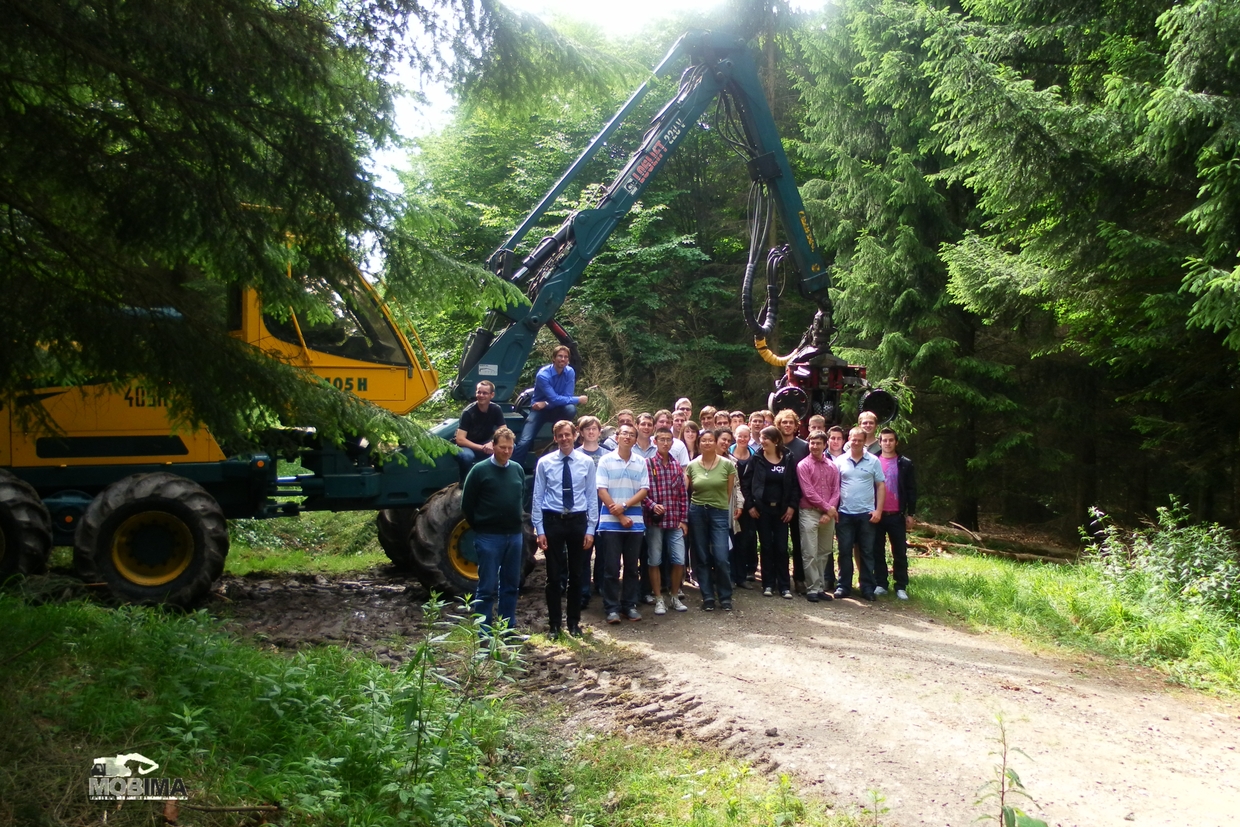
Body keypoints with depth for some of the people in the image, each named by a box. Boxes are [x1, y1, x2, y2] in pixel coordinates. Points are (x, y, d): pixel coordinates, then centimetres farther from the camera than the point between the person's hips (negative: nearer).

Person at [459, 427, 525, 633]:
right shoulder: (480, 470, -6)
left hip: (515, 536, 5)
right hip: (489, 537, -5)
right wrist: (479, 527, 3)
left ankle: (508, 629, 20)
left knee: (511, 586, 11)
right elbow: (467, 504, -2)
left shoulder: (518, 470, 7)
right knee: (487, 588, -1)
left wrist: (519, 522, 12)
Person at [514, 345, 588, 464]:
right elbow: (554, 399, -27)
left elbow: (567, 396, -12)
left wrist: (546, 404, -21)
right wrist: (578, 400, -21)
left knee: (571, 409, -31)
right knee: (525, 442, -22)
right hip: (539, 409, -3)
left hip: (556, 410, 3)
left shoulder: (570, 372, -9)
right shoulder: (543, 375, -22)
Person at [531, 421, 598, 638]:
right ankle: (554, 624, 16)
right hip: (552, 521, -1)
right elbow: (537, 497, 0)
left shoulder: (586, 462, 0)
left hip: (578, 521, 1)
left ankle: (574, 623, 23)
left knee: (576, 575, 10)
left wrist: (590, 529, -3)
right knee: (554, 576, 5)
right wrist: (539, 530, -5)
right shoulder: (544, 463, -2)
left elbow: (592, 497, 2)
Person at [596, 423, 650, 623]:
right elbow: (602, 490, -5)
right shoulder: (606, 460, 0)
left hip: (635, 520, 3)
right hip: (611, 520, -2)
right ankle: (612, 608, 5)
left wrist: (625, 505, -13)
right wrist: (619, 516, -10)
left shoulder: (641, 462, 6)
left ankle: (630, 605, 16)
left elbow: (644, 490, 2)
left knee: (632, 566, 8)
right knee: (611, 567, 0)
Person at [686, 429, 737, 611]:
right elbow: (684, 490, 6)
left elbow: (729, 491, 5)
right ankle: (708, 597, 14)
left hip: (719, 513, -2)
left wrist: (722, 506, 8)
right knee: (702, 558, 6)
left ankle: (725, 596, 8)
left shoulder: (727, 464, -3)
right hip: (697, 512, 2)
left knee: (721, 558, -8)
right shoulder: (692, 465, 1)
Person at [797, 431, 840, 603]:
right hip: (809, 513, -4)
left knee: (824, 553, 9)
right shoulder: (803, 465, -3)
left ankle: (820, 587, 15)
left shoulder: (832, 467, 10)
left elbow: (835, 491, 5)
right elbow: (808, 492, -10)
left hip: (829, 515, 4)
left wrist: (830, 512, -9)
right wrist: (828, 508, -9)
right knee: (810, 554, -5)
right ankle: (812, 589, -1)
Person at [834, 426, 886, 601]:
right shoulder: (840, 461, 4)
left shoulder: (873, 461, 1)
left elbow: (881, 486, 2)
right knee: (845, 552, 6)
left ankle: (867, 587, 12)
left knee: (867, 552, 5)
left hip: (867, 514, -1)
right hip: (845, 514, 1)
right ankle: (843, 586, 13)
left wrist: (878, 510, -5)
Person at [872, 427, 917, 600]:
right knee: (878, 551, 5)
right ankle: (880, 584, 13)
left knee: (900, 552, 3)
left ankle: (901, 587, 8)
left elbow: (911, 490, 4)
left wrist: (910, 513, -1)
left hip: (897, 515, -1)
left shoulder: (905, 463, 3)